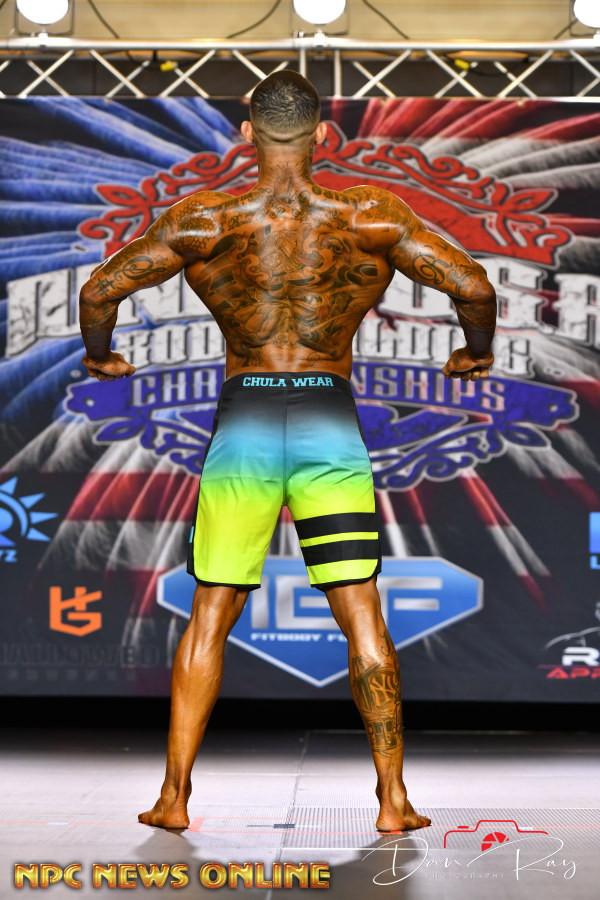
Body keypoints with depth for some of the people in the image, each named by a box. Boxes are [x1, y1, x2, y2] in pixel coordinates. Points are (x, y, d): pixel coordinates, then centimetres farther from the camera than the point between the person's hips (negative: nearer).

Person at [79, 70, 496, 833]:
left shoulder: (202, 220, -2)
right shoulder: (371, 218, -2)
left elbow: (99, 290, -5)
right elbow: (473, 287, -6)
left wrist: (99, 356, 15)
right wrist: (476, 350, 14)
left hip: (241, 425, 0)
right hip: (329, 426, 0)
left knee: (210, 618, 10)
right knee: (361, 616, 5)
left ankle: (175, 795, 11)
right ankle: (393, 800, 7)